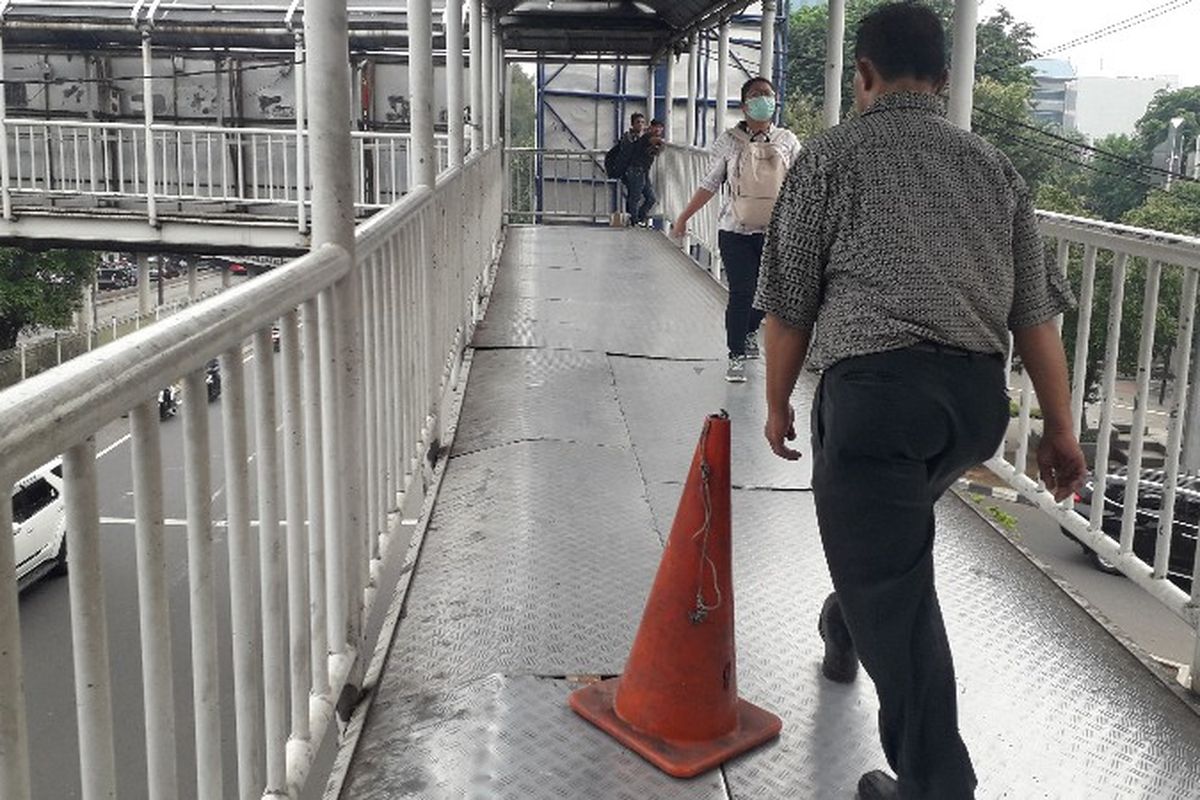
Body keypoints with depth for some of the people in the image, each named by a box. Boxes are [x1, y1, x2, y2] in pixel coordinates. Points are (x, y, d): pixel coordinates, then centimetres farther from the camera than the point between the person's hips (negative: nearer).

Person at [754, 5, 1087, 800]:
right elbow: (1036, 310, 9)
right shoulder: (995, 165, 14)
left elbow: (790, 303, 1)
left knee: (894, 589, 1)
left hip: (876, 386, -6)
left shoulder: (831, 156, 2)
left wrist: (778, 403, 13)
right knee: (890, 527, 31)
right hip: (978, 397, 6)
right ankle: (845, 631, 54)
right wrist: (1060, 429, 12)